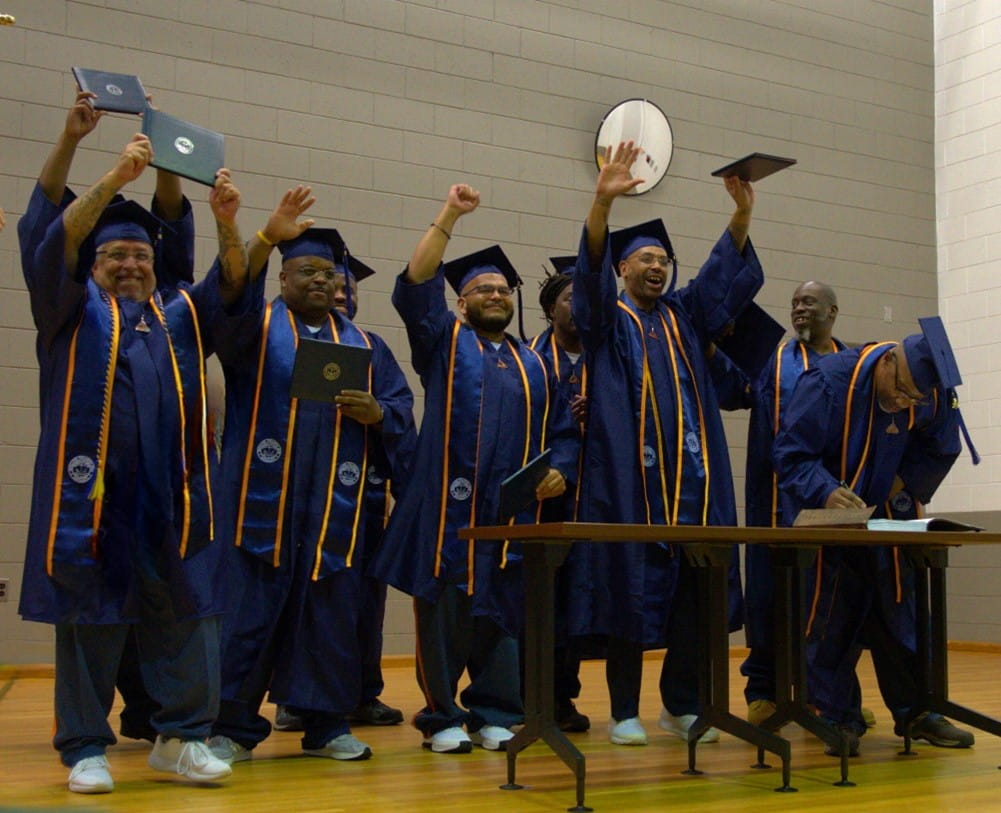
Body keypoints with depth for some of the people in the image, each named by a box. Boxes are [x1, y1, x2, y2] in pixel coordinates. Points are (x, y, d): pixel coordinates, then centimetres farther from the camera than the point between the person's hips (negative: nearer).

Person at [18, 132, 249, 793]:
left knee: (185, 615, 1)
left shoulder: (182, 315, 22)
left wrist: (226, 224, -12)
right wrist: (115, 179, -16)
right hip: (90, 486, -3)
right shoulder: (74, 309, 13)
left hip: (171, 493, 3)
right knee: (90, 616, 1)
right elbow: (57, 245, -4)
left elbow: (230, 283, 8)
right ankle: (86, 749, 9)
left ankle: (182, 737, 11)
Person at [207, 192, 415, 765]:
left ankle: (327, 725, 14)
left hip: (335, 502, 3)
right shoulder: (256, 326, 9)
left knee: (330, 612, 4)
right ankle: (234, 728, 6)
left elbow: (402, 404, 14)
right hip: (265, 498, -3)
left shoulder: (362, 343, 18)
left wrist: (376, 413, -9)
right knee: (251, 609, -2)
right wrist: (266, 238, -28)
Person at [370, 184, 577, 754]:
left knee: (501, 612, 5)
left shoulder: (534, 364, 19)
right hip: (450, 507, -3)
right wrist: (449, 217, -11)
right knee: (445, 610, -1)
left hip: (514, 511, 3)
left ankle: (493, 713, 16)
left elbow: (562, 431, 18)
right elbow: (416, 285, -5)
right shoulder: (445, 341, 11)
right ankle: (442, 718, 9)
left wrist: (559, 471, -2)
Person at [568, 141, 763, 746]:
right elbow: (591, 269, -11)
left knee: (693, 591, 3)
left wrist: (742, 215, -10)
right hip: (629, 475, -4)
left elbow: (726, 273, 7)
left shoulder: (685, 315, 20)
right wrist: (603, 202, -28)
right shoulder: (607, 316, 8)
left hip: (691, 477, 4)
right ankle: (625, 711, 6)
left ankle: (683, 704, 14)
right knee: (630, 586, -2)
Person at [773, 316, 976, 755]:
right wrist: (827, 492, -39)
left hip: (884, 515, 4)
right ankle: (837, 717, 6)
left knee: (897, 609, 7)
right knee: (833, 614, -4)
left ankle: (914, 710, 18)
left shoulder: (932, 397, -12)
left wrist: (901, 485, -12)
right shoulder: (830, 382, -25)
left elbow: (939, 452, 4)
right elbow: (790, 453, -22)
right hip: (823, 515, -4)